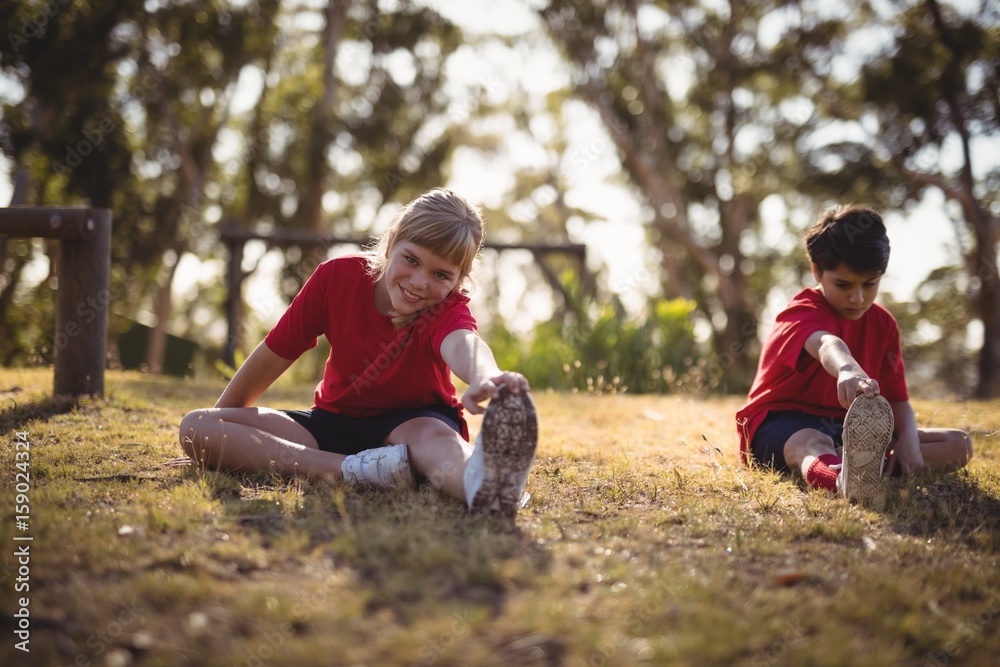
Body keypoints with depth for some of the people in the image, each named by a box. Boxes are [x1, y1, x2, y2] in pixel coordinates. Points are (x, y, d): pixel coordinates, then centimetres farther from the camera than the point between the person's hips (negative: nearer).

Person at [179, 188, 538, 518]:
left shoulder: (449, 309, -19)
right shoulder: (338, 277, -12)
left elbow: (461, 343, -46)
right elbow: (273, 356, -1)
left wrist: (486, 378, -72)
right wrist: (220, 434, 8)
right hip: (335, 421, 4)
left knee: (434, 435, -41)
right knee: (195, 427, -19)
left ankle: (481, 481, -80)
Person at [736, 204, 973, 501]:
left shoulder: (883, 324, 5)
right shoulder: (803, 312, -17)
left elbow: (897, 399, 2)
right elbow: (826, 344, -43)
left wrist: (908, 439, -22)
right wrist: (847, 368, -68)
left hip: (849, 427, 7)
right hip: (783, 422, -7)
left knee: (958, 445, -7)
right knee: (811, 444, -42)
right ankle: (844, 475, -83)